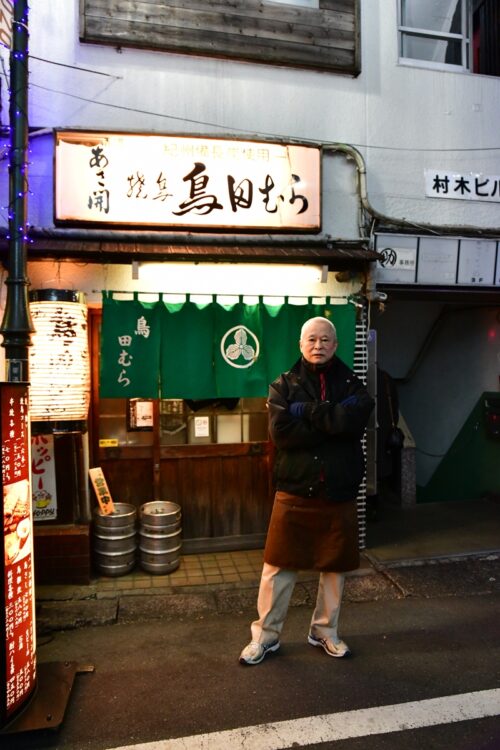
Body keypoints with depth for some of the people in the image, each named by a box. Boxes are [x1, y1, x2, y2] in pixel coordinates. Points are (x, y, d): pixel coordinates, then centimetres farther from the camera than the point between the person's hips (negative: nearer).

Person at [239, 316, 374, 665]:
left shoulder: (351, 384, 3)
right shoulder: (284, 385, 0)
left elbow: (355, 419, -18)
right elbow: (281, 432, -16)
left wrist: (305, 411, -15)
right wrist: (332, 420, -15)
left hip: (339, 492, 2)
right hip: (294, 490, -1)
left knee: (335, 566, 14)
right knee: (278, 566, 6)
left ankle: (325, 631, 36)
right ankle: (266, 634, 25)